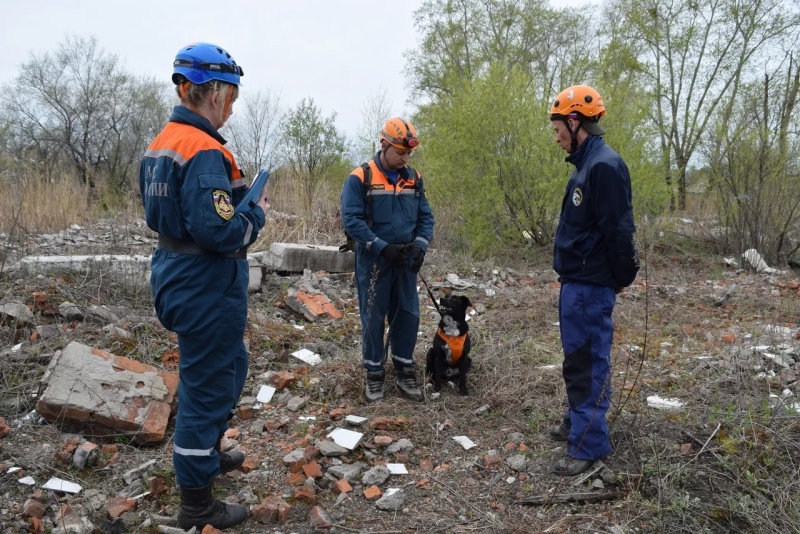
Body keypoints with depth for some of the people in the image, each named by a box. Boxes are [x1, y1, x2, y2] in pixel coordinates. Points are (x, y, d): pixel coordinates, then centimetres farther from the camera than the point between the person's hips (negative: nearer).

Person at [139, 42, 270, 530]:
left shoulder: (162, 144, 9)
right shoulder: (205, 152, -22)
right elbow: (219, 232, -29)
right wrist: (258, 215, -10)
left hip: (180, 279, 10)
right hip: (208, 291, -10)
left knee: (230, 367, 26)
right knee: (208, 386, 3)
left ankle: (208, 452, 44)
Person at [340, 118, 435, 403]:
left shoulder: (414, 178, 7)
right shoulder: (360, 178, -9)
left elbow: (425, 216, 8)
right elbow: (352, 220, -15)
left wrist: (420, 245, -11)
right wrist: (383, 247, -21)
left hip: (405, 261, 4)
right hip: (373, 261, -4)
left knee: (408, 315, 8)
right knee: (373, 319, 4)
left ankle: (405, 372, 21)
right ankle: (374, 374, 17)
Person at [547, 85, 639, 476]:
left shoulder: (603, 166, -19)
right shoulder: (587, 164, 14)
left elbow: (618, 231, -21)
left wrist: (623, 277, -11)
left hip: (589, 285, -10)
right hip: (577, 281, 10)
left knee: (586, 361, -3)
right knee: (580, 357, 19)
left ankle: (589, 444, 7)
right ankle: (577, 423, 33)